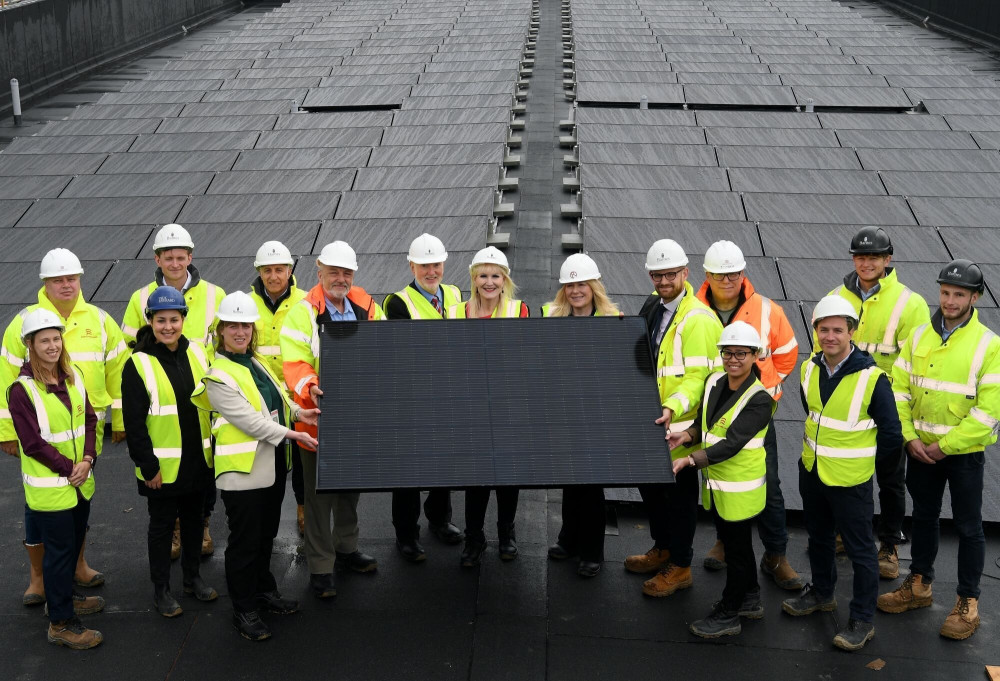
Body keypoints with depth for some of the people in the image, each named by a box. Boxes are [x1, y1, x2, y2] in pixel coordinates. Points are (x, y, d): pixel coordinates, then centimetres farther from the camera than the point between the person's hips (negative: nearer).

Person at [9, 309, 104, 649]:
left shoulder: (73, 376, 3)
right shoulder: (21, 390, -16)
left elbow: (89, 419, 5)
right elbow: (33, 442, -17)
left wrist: (87, 459, -9)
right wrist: (68, 469, -15)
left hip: (80, 482, 6)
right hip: (49, 488, -6)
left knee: (73, 544, 20)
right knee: (59, 551, 2)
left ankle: (64, 597, 40)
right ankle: (60, 623, 13)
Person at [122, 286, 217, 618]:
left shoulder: (197, 353, 2)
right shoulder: (138, 365, -13)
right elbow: (133, 423, -12)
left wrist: (213, 448, 9)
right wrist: (147, 466, -14)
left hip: (198, 459, 5)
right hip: (162, 465, -5)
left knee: (194, 518, 18)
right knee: (162, 525, 8)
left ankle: (193, 576, 34)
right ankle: (161, 589, 22)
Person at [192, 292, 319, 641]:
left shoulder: (255, 362, 9)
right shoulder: (219, 377, -16)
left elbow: (277, 396, 23)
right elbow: (248, 419, -21)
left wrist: (298, 412, 5)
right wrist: (290, 433, -22)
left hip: (273, 464, 8)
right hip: (242, 470, -8)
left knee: (266, 535, 21)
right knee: (244, 543, 3)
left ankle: (264, 590, 38)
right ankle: (244, 610, 15)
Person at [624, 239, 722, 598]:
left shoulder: (698, 320, -18)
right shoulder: (652, 307, 7)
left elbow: (698, 377, -24)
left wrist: (673, 408, -37)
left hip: (680, 425, -8)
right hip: (648, 420, 8)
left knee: (679, 494, 5)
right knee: (648, 484, 20)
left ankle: (680, 567, 20)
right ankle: (662, 549, 40)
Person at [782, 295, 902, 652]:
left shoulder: (871, 377, -20)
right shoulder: (810, 369, -2)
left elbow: (891, 435, -12)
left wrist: (860, 459, -1)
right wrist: (818, 445, 14)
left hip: (850, 480, -6)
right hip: (811, 471, 6)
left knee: (860, 549, 5)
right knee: (819, 537, 23)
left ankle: (863, 620, 18)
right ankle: (821, 593, 44)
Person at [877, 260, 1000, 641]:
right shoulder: (919, 337, 0)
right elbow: (899, 389, 2)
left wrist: (944, 446, -16)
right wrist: (910, 436, -8)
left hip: (964, 452, -4)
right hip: (921, 448, 4)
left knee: (968, 526, 7)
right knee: (923, 516, 18)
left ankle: (968, 603, 20)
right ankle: (919, 585, 34)